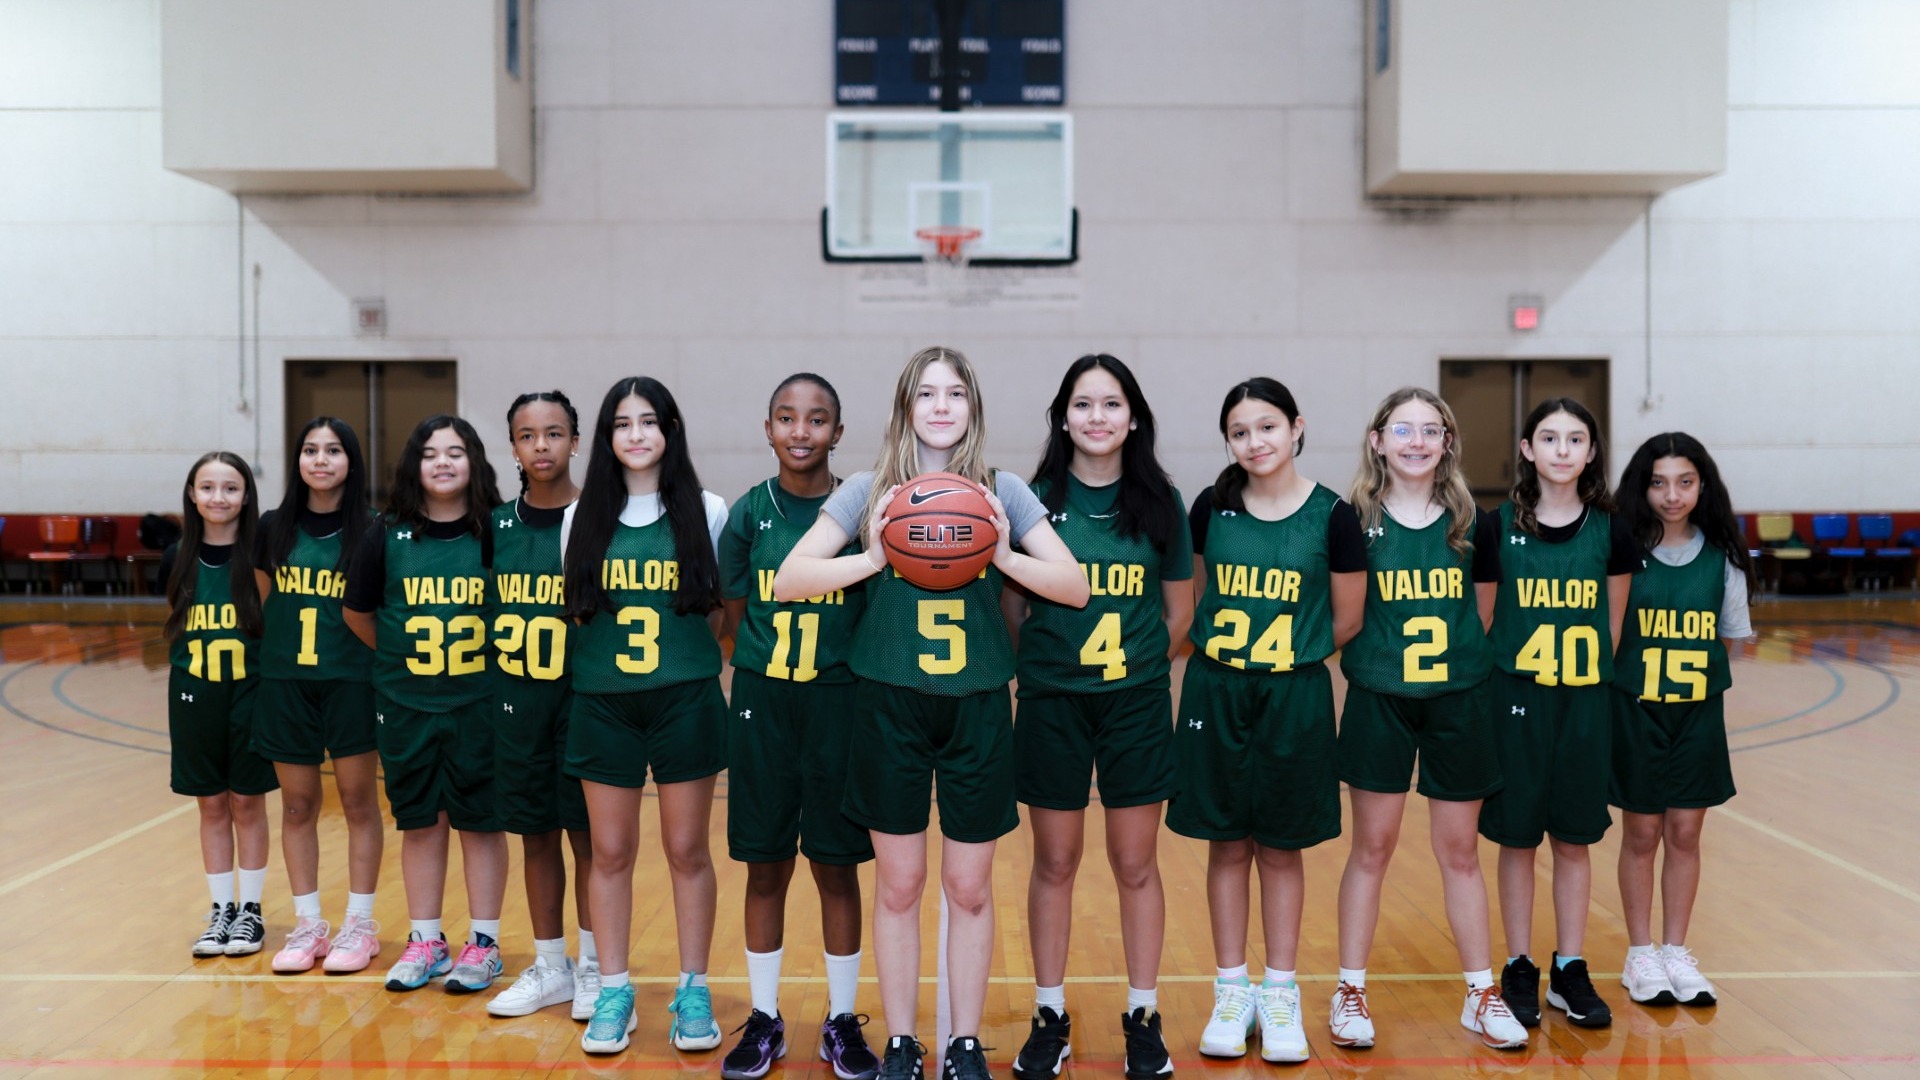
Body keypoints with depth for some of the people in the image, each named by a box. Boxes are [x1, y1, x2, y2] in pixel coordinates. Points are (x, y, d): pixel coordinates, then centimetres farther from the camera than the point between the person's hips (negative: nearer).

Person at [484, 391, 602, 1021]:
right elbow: (485, 609, 15)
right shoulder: (497, 525, 5)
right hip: (516, 701, 4)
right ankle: (550, 967, 26)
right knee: (536, 836, 12)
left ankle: (593, 967, 19)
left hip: (583, 697, -4)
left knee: (586, 836, 4)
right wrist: (500, 665, 5)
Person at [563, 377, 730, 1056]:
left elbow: (724, 610, 6)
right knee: (610, 853, 7)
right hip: (603, 704, 2)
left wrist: (685, 658, -1)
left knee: (687, 851, 6)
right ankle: (613, 993, 20)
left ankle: (694, 992, 19)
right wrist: (607, 654, 3)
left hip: (686, 702, -1)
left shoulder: (706, 512, 1)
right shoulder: (582, 519, 5)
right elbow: (574, 610, 12)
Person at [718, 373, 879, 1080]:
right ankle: (764, 1019, 25)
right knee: (765, 868, 9)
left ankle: (842, 1022, 23)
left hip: (840, 704, -1)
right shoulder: (749, 513, 1)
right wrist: (771, 662, -2)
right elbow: (735, 617, 8)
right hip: (763, 706, 1)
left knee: (836, 868, 7)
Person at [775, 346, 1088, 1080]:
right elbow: (787, 580, -5)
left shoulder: (1003, 492, 3)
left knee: (969, 888, 8)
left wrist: (1004, 556, -16)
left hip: (978, 707, 0)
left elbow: (1075, 587, 0)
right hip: (891, 706, 0)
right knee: (898, 886, 9)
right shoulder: (869, 491, 1)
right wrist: (874, 559, -17)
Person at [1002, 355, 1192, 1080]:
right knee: (1054, 863, 9)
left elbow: (1179, 613, 8)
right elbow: (1009, 607, 3)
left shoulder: (1160, 503, 1)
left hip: (1136, 706, 1)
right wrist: (1043, 666, 0)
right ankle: (1050, 1016, 23)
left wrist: (1136, 668, 4)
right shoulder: (1034, 500, -2)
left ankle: (1143, 1018, 23)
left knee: (1136, 865, 8)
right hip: (1051, 706, 0)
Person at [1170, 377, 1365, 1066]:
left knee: (1281, 849, 8)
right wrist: (1231, 655, 12)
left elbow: (1347, 621, 2)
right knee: (1227, 846, 9)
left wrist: (1287, 656, 6)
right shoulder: (1212, 508, 0)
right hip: (1215, 696, 2)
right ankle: (1232, 993, 21)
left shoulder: (1331, 515, -6)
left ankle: (1281, 995, 21)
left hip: (1293, 699, -2)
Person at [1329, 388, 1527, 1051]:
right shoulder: (1356, 521, -4)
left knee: (1460, 852, 11)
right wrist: (1370, 668, -2)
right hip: (1379, 702, -1)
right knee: (1372, 849, 6)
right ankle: (1351, 993, 18)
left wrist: (1460, 666, 4)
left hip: (1458, 703, 2)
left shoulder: (1473, 524, 2)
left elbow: (1485, 615, 10)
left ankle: (1482, 995, 24)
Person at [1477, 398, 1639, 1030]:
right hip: (1514, 699, -1)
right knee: (1517, 836, 6)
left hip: (1584, 701, 2)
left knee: (1574, 840, 9)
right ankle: (1519, 970, 18)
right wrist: (1492, 685, -1)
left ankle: (1569, 971, 22)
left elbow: (1614, 623, 8)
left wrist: (1592, 677, 5)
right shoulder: (1499, 525, -3)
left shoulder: (1609, 530, 1)